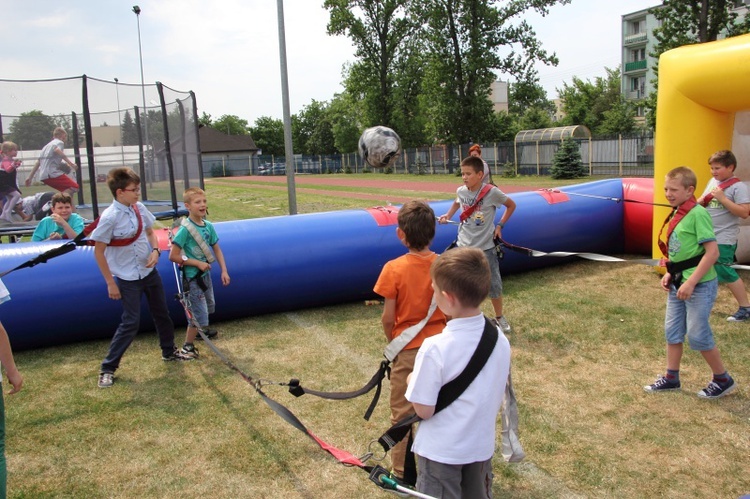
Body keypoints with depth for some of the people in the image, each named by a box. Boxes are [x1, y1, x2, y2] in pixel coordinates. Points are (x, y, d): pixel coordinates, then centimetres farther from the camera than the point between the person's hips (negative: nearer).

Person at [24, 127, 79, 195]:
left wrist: (30, 177, 24)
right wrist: (70, 163, -28)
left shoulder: (47, 145, 28)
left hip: (43, 176, 8)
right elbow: (57, 150, -20)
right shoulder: (59, 142, 5)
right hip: (52, 173, -8)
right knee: (74, 187, -11)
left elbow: (38, 162, 24)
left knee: (68, 190, 16)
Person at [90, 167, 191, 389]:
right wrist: (111, 283, -13)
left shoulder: (139, 208, -4)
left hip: (149, 272, 6)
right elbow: (99, 251, -15)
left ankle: (169, 351, 39)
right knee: (131, 323, -5)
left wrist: (155, 250, -10)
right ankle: (108, 368, 11)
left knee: (162, 313, 18)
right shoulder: (110, 217, -22)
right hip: (128, 279, -6)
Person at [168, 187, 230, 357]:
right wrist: (198, 263, -20)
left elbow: (216, 249, 5)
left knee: (209, 306, 25)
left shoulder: (208, 226, -3)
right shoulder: (185, 229, -22)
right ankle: (187, 346, 15)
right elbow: (173, 256, -22)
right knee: (198, 313, -2)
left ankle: (203, 330, 51)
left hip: (205, 273, 7)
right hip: (192, 277, -7)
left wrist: (224, 271, -2)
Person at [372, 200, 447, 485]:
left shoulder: (394, 269, -19)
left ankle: (402, 473, 25)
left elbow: (388, 318, -14)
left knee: (402, 413, 13)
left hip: (407, 351, -3)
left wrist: (393, 343, 4)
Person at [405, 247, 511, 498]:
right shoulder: (500, 339, -10)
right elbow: (496, 396, 2)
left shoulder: (435, 348, -28)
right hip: (482, 445, 5)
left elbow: (424, 410, -20)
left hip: (441, 451, -5)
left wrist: (412, 381, -3)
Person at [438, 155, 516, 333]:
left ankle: (499, 317, 31)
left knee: (494, 284, 8)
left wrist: (500, 225, -4)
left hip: (486, 247, -2)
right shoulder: (460, 191, -4)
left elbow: (511, 205, 1)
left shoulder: (492, 192, -15)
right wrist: (447, 216, 7)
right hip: (464, 246, 2)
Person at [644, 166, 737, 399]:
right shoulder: (678, 214, 9)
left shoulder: (698, 213, -17)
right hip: (679, 283, 9)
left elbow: (712, 251, -21)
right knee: (672, 331, 13)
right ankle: (671, 378, 25)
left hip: (699, 284, -8)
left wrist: (691, 282, -23)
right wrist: (670, 273, 7)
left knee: (697, 334, 0)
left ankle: (723, 380, 20)